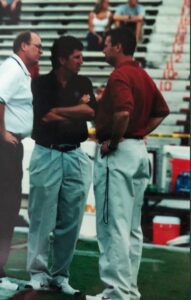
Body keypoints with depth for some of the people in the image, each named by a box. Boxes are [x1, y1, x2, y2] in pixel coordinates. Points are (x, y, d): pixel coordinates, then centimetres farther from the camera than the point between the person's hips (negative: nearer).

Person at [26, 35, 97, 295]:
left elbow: (91, 112, -4)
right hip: (47, 155, -3)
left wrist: (59, 111, -8)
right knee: (42, 219, -2)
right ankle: (38, 274, 5)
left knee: (70, 222, 4)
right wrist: (77, 110, -2)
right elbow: (45, 117, -11)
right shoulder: (41, 83, 0)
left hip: (75, 156, 4)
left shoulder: (83, 83, 11)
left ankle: (60, 275, 12)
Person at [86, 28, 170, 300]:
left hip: (118, 153, -9)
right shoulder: (144, 76, 14)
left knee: (113, 226, -6)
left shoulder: (119, 76, -14)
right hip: (138, 150, 9)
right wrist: (139, 134, 14)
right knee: (131, 227, 12)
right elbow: (162, 111, 22)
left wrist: (113, 141, -17)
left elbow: (123, 112, -31)